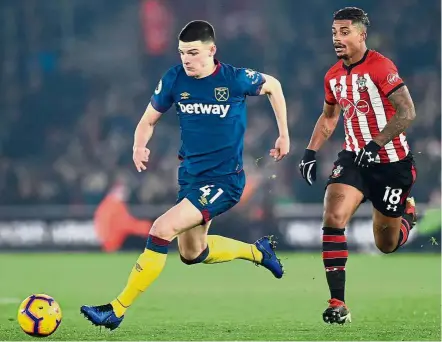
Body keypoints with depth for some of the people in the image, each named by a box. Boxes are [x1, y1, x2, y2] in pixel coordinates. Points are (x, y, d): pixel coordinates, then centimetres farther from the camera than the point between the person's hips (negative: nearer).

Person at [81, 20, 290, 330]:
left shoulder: (235, 79, -14)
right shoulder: (174, 79, -5)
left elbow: (273, 86, 6)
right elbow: (149, 120, 6)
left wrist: (284, 135, 7)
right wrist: (139, 146, -17)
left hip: (224, 180, -7)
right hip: (190, 175, 7)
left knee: (163, 229, -23)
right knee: (192, 254, 20)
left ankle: (118, 310, -18)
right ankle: (258, 251, 45)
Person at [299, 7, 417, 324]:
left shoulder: (380, 67, -18)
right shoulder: (334, 76, 5)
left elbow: (407, 113, -23)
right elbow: (329, 117, 22)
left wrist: (374, 145, -30)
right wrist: (311, 152, 10)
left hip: (391, 162, -5)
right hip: (355, 157, 5)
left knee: (387, 244, 8)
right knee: (333, 217, -21)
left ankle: (407, 212, 46)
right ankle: (338, 304, -19)